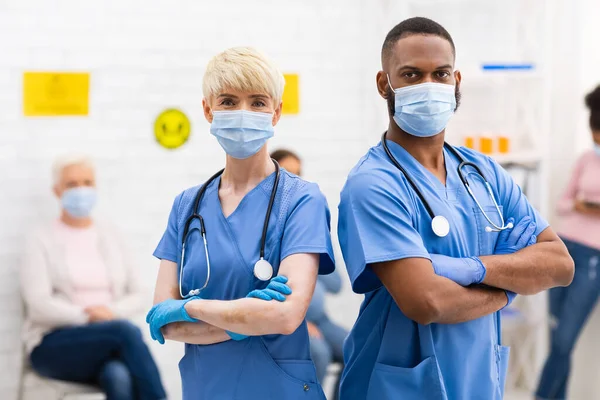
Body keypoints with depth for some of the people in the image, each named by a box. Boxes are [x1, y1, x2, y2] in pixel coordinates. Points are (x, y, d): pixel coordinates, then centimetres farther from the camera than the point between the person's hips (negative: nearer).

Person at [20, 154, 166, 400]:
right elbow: (39, 306, -9)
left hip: (109, 342, 3)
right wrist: (88, 317, -19)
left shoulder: (111, 237, 15)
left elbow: (136, 296, 11)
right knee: (126, 331, -35)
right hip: (54, 347, -3)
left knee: (119, 379, -36)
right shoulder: (42, 242, 3)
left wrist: (112, 313, -11)